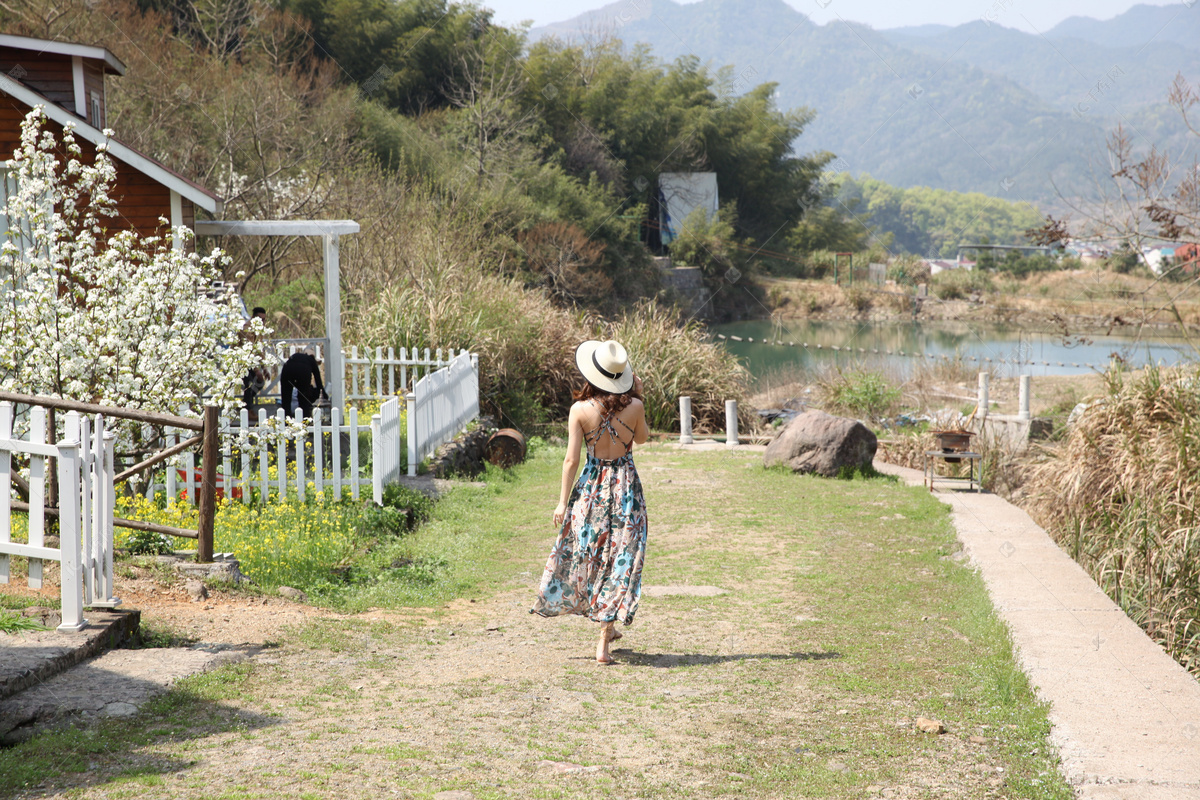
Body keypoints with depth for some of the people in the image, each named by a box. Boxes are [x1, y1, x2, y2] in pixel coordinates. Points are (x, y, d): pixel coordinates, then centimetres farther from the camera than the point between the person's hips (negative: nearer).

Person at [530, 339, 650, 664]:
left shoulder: (580, 410, -10)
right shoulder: (634, 406, -8)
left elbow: (571, 459, -9)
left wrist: (563, 502, -3)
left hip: (591, 487, 0)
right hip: (626, 486, 0)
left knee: (586, 554, 18)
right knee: (619, 560, 5)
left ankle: (607, 628, 31)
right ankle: (604, 643, 1)